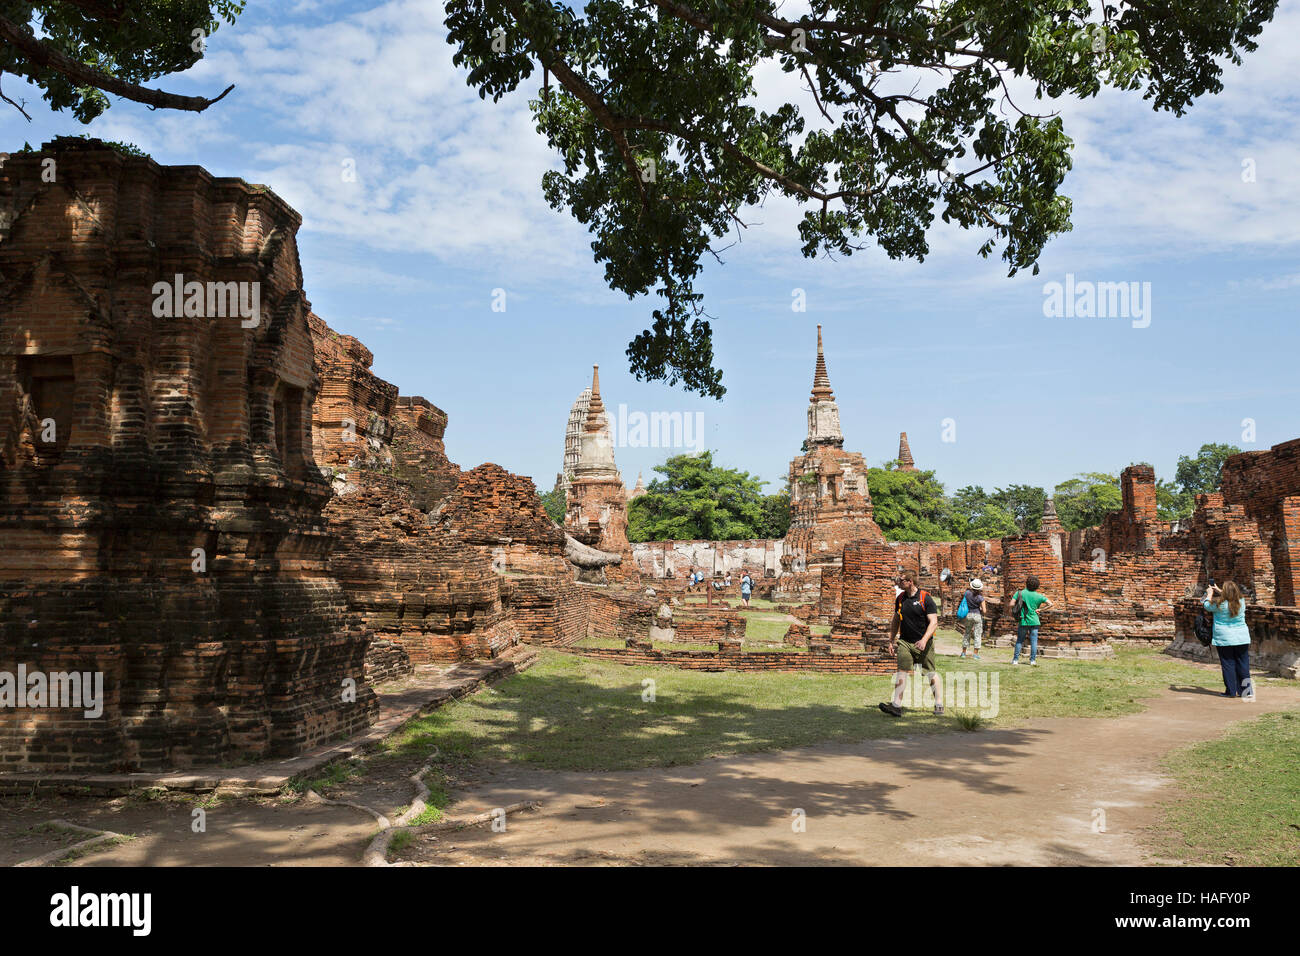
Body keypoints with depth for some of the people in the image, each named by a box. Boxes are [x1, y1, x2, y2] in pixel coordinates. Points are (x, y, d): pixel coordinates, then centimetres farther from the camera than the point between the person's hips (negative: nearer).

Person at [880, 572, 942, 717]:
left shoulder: (925, 599, -9)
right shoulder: (900, 599, 8)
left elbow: (934, 622, -13)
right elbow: (895, 621, 19)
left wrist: (924, 640, -25)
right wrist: (891, 641, 16)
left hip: (924, 643, -4)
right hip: (904, 642, 4)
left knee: (931, 674, 5)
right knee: (902, 671, -10)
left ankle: (939, 705, 19)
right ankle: (896, 705, -15)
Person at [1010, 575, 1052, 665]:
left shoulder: (1019, 593, -4)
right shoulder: (1038, 596, -2)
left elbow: (1011, 604, -10)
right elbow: (1050, 604, -5)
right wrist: (1039, 608, 2)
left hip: (1023, 621, 0)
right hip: (1034, 621, 0)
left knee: (1019, 641, 8)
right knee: (1034, 641, 5)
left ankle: (1015, 659, 8)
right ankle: (1033, 660, 5)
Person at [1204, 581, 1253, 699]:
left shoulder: (1220, 604, -14)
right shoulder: (1241, 602, -1)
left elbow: (1206, 605, 5)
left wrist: (1210, 594, 22)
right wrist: (1218, 591, 34)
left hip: (1224, 640, -3)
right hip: (1242, 639, 4)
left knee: (1228, 665, 4)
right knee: (1242, 664, 8)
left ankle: (1231, 691, 7)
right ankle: (1245, 690, 7)